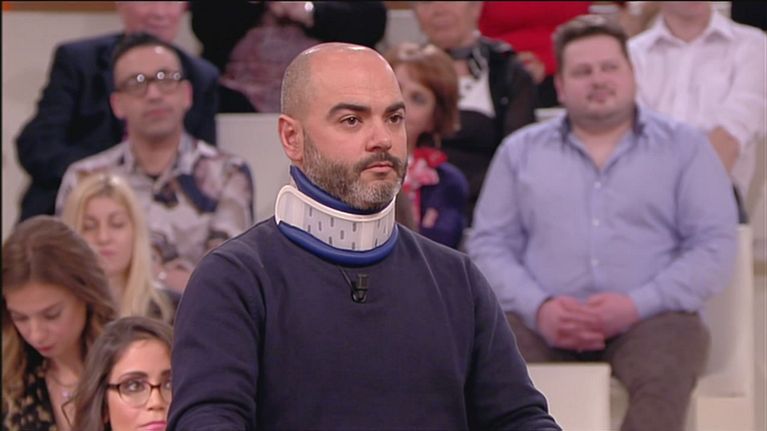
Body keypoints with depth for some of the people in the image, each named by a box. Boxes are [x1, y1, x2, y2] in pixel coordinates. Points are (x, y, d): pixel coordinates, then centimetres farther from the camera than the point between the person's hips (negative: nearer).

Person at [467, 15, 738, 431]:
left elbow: (714, 245, 3)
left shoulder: (684, 147, 13)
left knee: (663, 377, -37)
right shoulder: (521, 151, 19)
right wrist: (538, 307, -10)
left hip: (649, 318, -2)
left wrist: (637, 305, -12)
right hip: (543, 321, 2)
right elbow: (490, 244, 11)